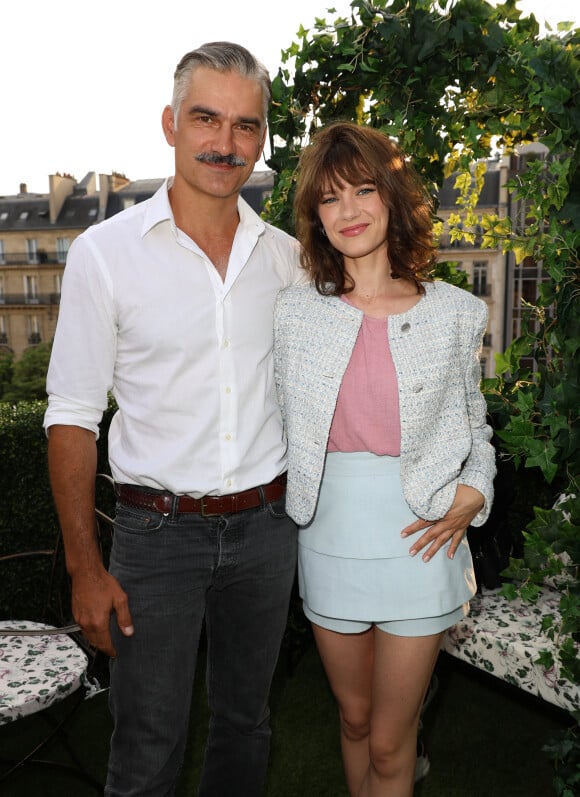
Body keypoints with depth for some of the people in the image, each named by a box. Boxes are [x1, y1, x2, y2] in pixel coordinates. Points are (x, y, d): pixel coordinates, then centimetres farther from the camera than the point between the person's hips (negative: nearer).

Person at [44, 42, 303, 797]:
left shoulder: (287, 256, 2)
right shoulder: (105, 252, -8)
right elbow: (73, 416, -6)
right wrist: (85, 566, -8)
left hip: (265, 526, 3)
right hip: (158, 531, -3)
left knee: (245, 721, 21)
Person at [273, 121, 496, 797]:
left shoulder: (455, 313, -2)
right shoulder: (294, 312, -1)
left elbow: (474, 423, 9)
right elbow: (280, 425, 7)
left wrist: (473, 493, -5)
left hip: (419, 539, -1)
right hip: (329, 537, 1)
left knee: (390, 741, 10)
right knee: (355, 718, 20)